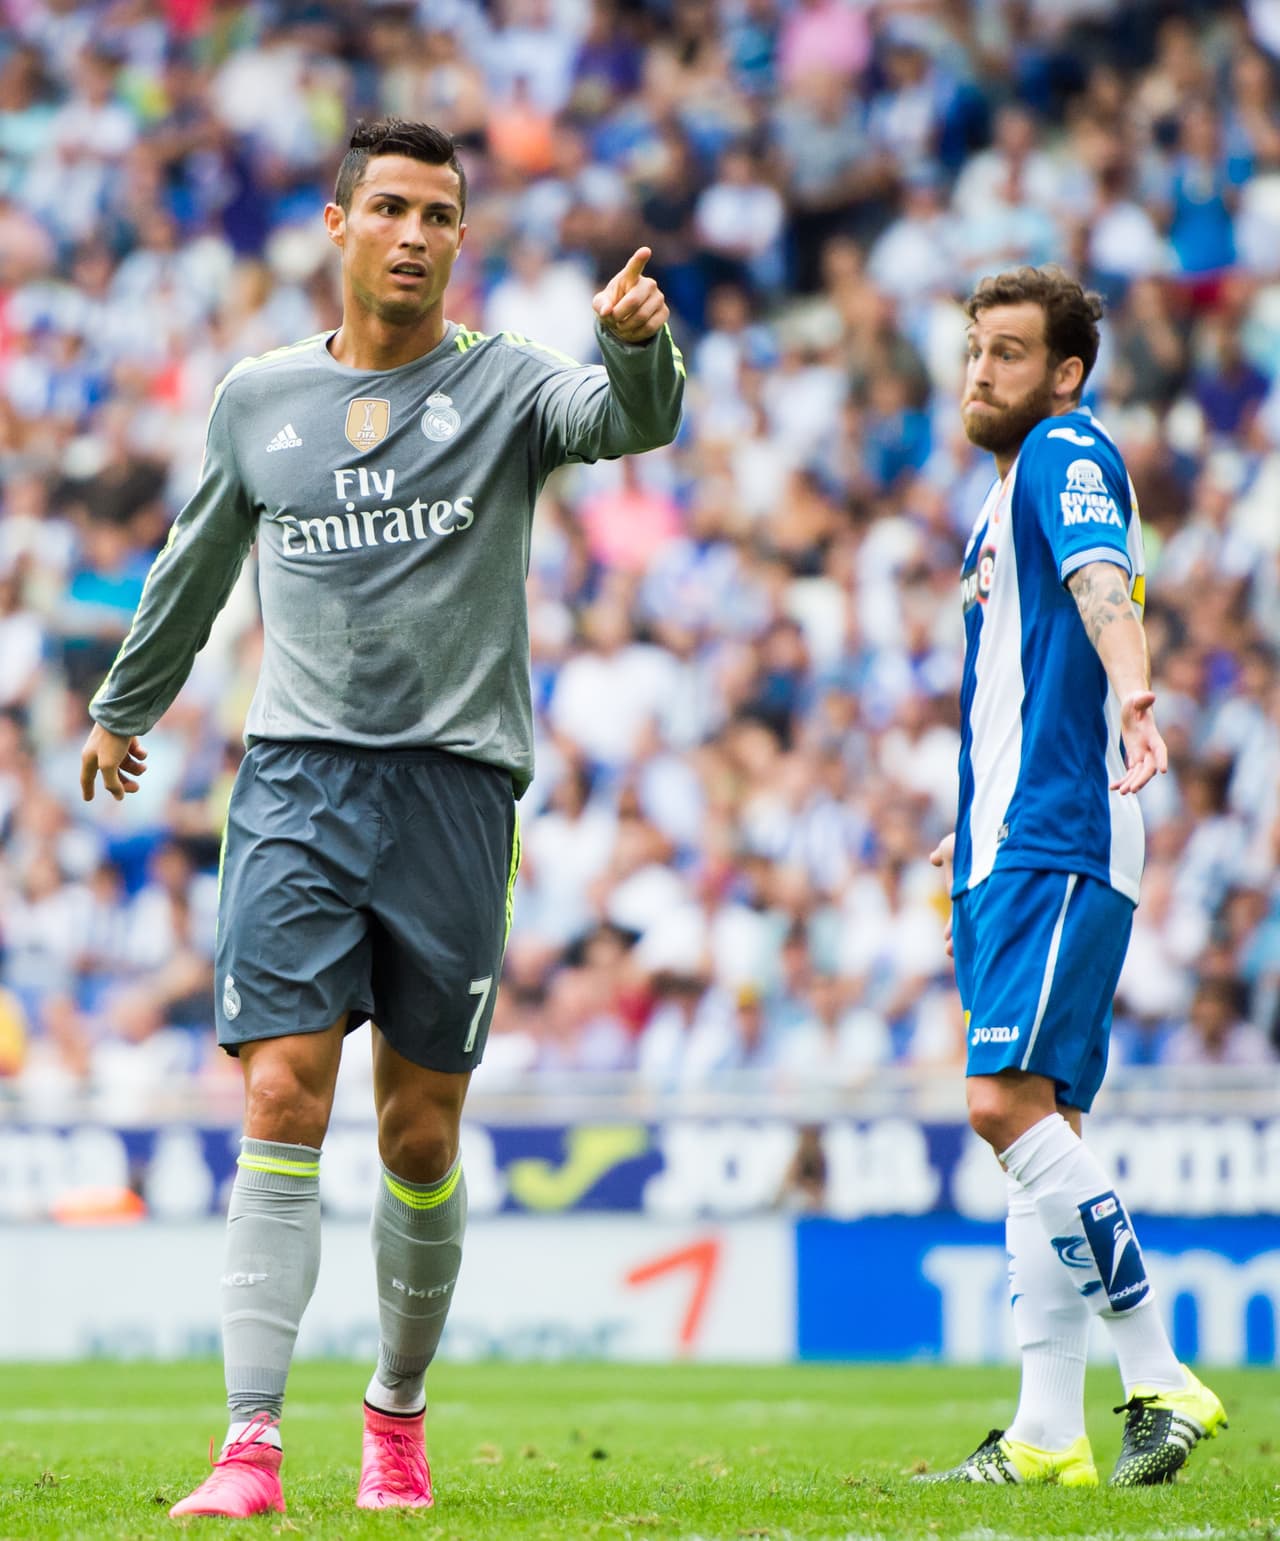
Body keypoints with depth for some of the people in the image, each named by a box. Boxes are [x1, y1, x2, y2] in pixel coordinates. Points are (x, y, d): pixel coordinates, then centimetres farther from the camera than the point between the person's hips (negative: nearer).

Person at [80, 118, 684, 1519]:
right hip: (296, 776, 1)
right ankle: (252, 1445, -15)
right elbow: (196, 563, 26)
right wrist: (124, 704, 38)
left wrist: (634, 345, -41)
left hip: (455, 785, -1)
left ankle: (397, 1412, 25)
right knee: (282, 1101, -12)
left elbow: (630, 419, -18)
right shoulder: (258, 399, 10)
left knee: (419, 1141, 4)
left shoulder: (503, 383, 3)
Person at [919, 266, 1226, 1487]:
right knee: (1035, 1122, 6)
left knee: (1010, 1100, -20)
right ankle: (1047, 1433, 5)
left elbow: (1102, 580, -26)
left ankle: (1159, 1378, -18)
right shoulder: (1009, 494, 23)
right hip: (1008, 850, 10)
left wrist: (1131, 691, -45)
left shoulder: (1068, 452, -5)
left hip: (1058, 841, -10)